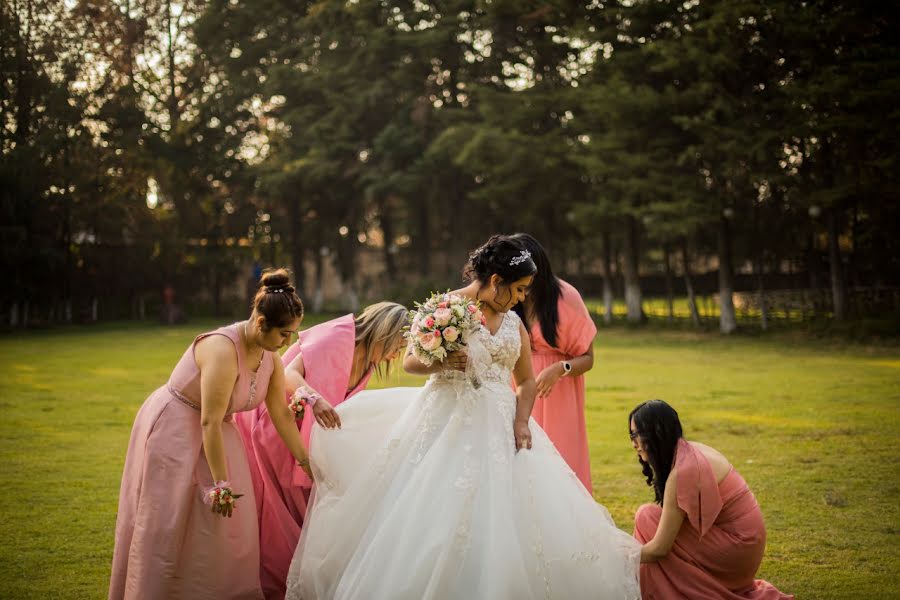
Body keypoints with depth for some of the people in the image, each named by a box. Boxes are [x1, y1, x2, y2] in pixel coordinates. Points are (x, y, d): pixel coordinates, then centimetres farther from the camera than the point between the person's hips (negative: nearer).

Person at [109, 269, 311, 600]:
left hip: (210, 432, 8)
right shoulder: (224, 350, -32)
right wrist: (221, 483, -25)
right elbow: (210, 423, -30)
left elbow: (282, 414, 3)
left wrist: (308, 464, 7)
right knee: (169, 524, 1)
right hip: (173, 430, -8)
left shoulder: (270, 356, -7)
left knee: (224, 520, 8)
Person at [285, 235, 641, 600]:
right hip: (450, 425, -5)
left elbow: (526, 381, 13)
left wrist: (521, 422, -4)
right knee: (438, 516, -5)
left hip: (499, 429, 5)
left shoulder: (514, 323, 10)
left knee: (503, 523, 1)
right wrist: (440, 363, -23)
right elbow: (409, 362, -3)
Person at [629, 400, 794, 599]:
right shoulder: (691, 450, 3)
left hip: (736, 549, -9)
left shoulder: (683, 470, -24)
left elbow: (659, 548, -21)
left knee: (647, 518, -10)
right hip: (744, 539, 9)